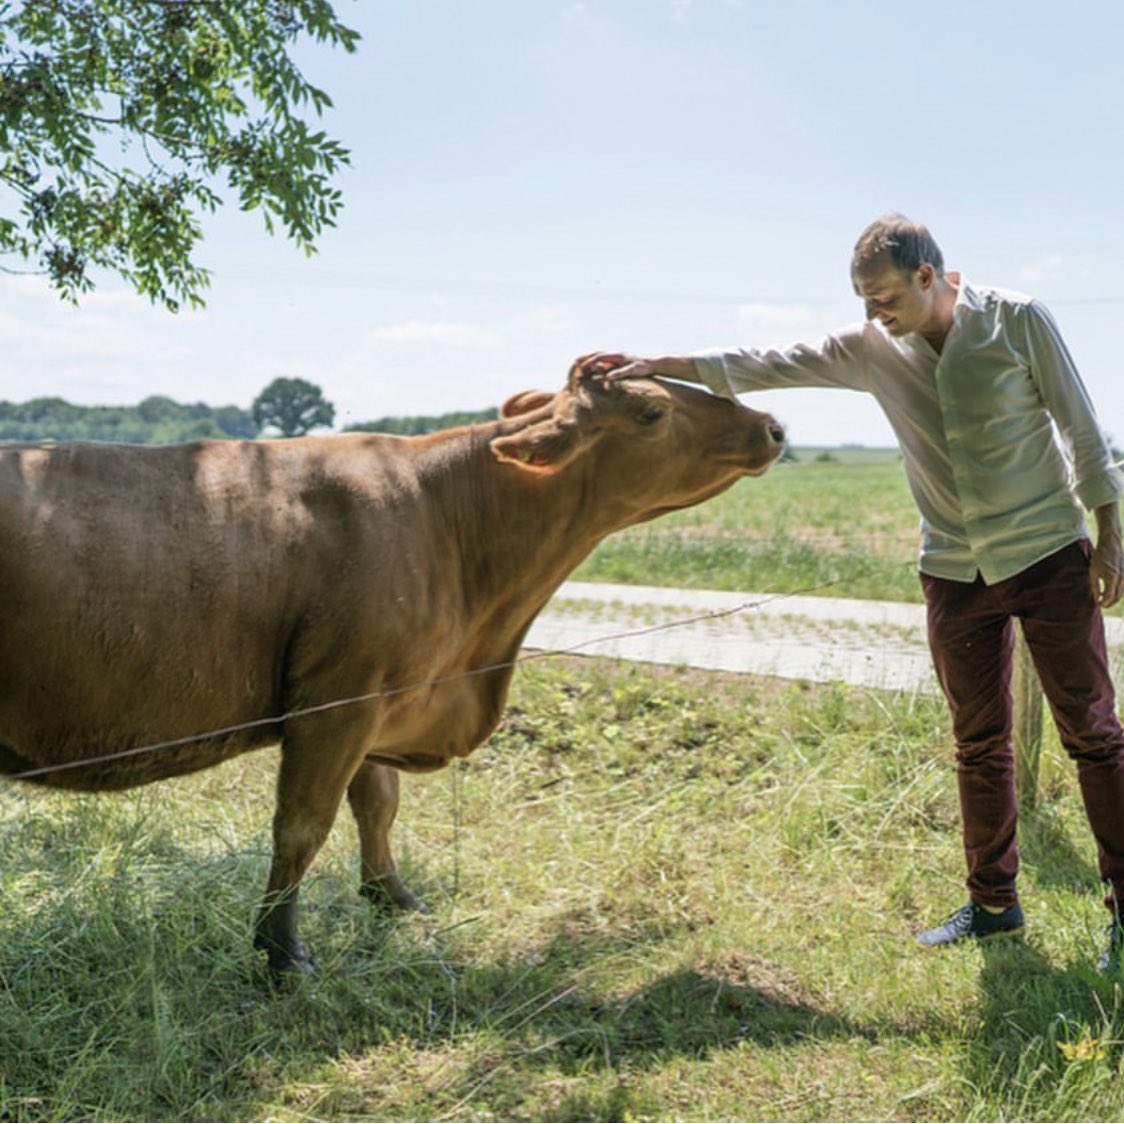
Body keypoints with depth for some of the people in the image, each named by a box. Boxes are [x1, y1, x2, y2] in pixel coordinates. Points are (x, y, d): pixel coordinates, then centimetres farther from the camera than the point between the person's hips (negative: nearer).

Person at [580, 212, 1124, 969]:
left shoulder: (1019, 322, -8)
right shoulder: (874, 348, 1)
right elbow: (766, 367, 0)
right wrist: (654, 366, -6)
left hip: (1050, 557, -3)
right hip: (955, 573, 4)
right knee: (979, 744, 10)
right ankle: (994, 902, 22)